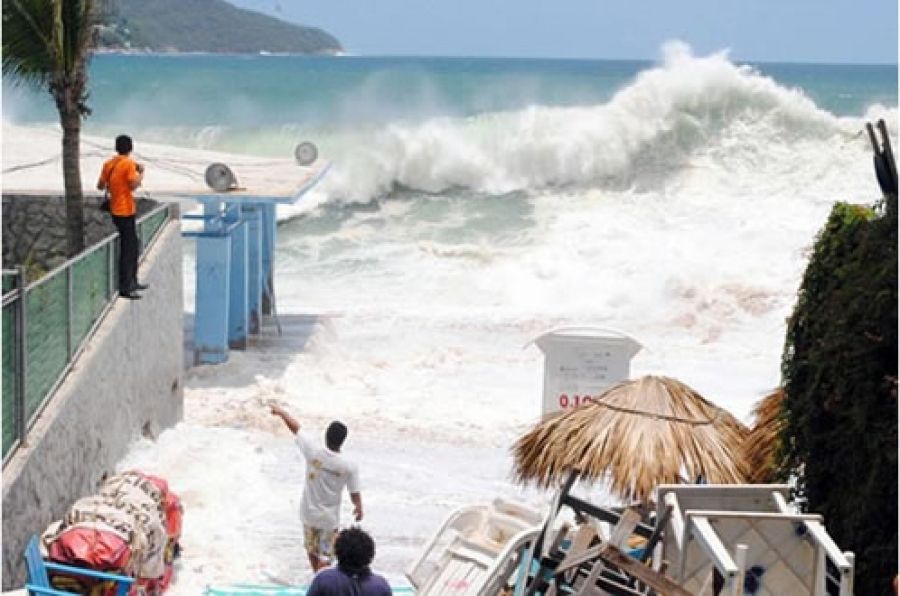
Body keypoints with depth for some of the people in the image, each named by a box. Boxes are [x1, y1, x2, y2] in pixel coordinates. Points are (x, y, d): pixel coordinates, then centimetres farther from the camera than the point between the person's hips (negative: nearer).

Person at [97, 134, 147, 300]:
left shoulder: (108, 164, 7)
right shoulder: (129, 164, -14)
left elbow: (100, 186, 9)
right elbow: (133, 185, -22)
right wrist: (141, 173, -7)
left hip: (115, 210, 8)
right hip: (125, 211, -8)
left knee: (133, 245, 20)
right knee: (127, 249, -5)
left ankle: (132, 281, 29)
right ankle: (124, 288, -5)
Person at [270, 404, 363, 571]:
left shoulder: (314, 452, -20)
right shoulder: (349, 466, -21)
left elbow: (295, 427, -7)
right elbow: (354, 493, -9)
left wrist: (281, 412, 10)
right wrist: (359, 508, 13)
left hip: (309, 513, 3)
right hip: (330, 518, -3)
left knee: (312, 549, 27)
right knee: (325, 557, 9)